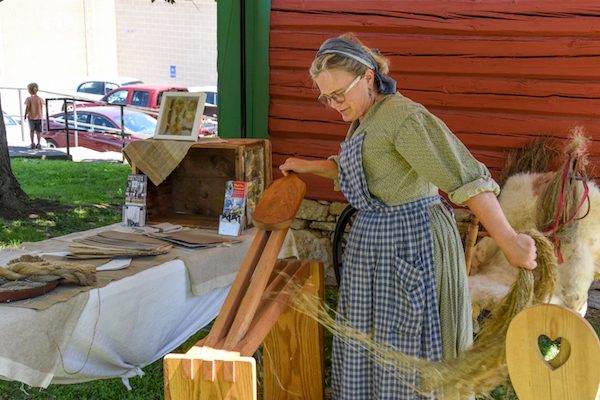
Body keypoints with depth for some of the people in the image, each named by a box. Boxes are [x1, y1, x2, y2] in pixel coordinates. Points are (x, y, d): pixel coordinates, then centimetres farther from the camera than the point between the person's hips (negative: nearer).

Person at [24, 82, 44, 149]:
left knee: (32, 130, 12)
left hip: (31, 117, -1)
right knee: (39, 131, 7)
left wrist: (25, 115, 3)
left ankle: (32, 143, 12)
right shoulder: (40, 99, -4)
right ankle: (39, 143, 6)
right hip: (39, 117, 1)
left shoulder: (29, 99, -10)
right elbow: (42, 108, 0)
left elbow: (27, 108, -11)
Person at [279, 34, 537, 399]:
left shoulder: (403, 116, -19)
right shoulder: (366, 119, 12)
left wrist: (508, 241, -32)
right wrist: (310, 166, 21)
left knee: (410, 348, 1)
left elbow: (464, 175, -26)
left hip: (410, 244, -10)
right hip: (376, 241, 10)